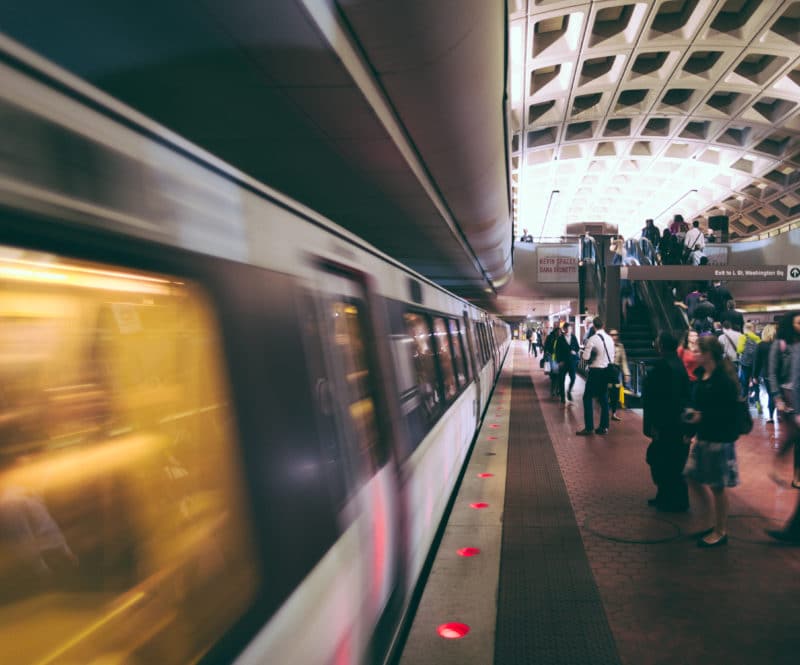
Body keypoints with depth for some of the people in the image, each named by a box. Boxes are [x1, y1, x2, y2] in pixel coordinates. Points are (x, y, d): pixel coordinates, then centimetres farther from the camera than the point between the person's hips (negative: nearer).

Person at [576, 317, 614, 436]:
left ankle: (589, 428, -3)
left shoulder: (592, 339, -15)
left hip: (596, 371, -7)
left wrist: (586, 350, 1)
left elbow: (586, 357, -18)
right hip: (606, 370, 7)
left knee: (588, 398, 0)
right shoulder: (610, 339, 6)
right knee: (604, 398, 12)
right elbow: (612, 356, 12)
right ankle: (604, 427, 15)